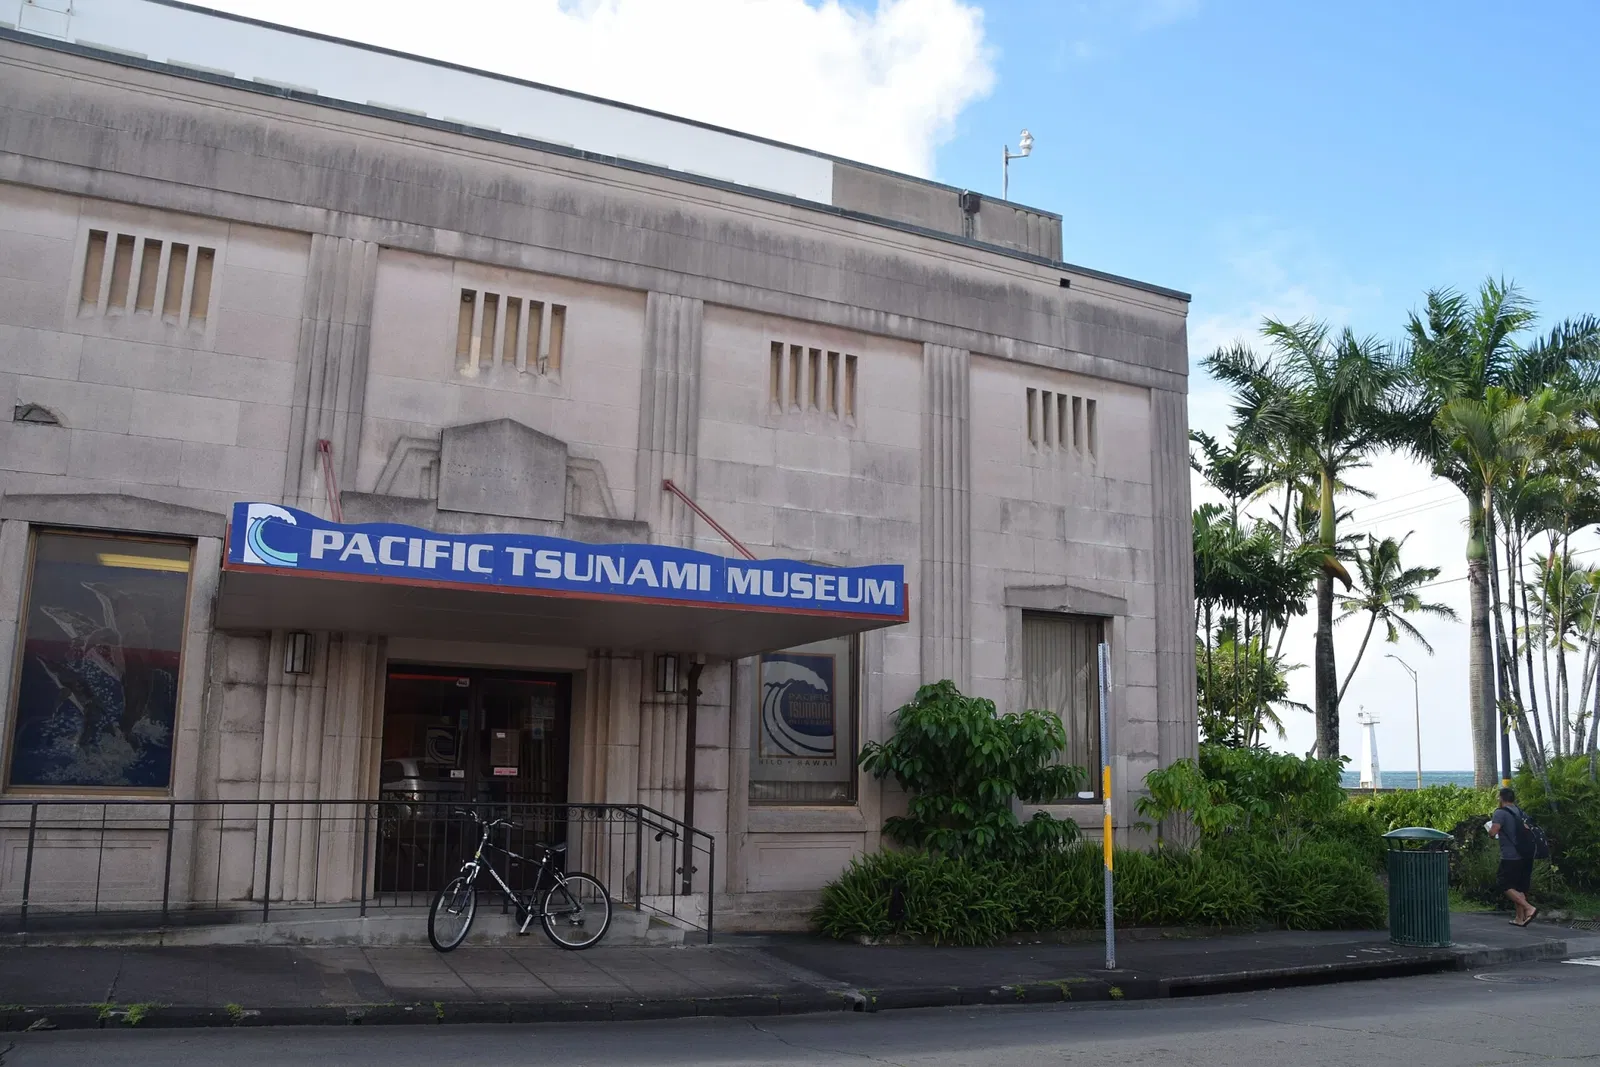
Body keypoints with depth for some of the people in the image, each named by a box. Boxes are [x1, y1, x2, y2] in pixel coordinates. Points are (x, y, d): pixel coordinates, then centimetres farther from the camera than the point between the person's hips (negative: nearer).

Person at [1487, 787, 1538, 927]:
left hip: (1510, 856, -8)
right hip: (1525, 856, 8)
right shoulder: (1521, 812, 14)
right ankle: (1520, 918, 15)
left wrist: (1490, 825, 1)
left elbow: (1493, 831, -20)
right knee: (1520, 887, 13)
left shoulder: (1500, 813, -11)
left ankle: (1529, 908, -18)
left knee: (1506, 886, -3)